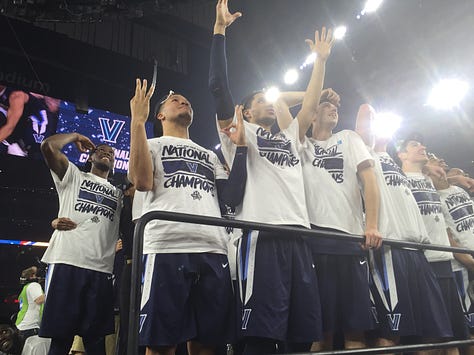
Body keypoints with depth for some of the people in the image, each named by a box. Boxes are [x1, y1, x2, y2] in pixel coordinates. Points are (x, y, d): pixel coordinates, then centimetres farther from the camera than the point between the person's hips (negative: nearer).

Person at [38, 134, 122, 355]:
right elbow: (49, 146, 2)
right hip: (67, 262, -3)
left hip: (101, 269, 4)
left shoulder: (118, 194, 26)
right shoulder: (73, 176, 16)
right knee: (60, 336, -3)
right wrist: (75, 136, 15)